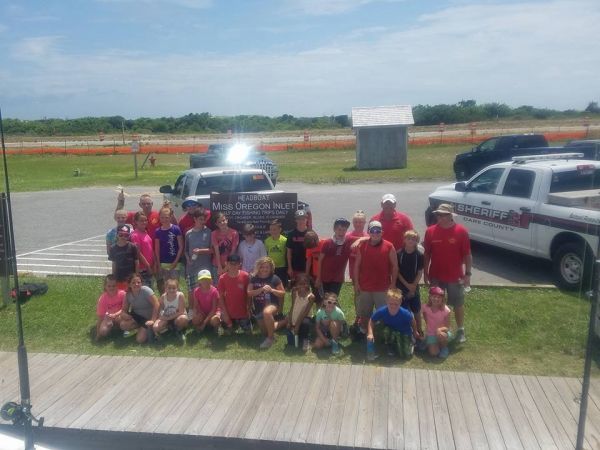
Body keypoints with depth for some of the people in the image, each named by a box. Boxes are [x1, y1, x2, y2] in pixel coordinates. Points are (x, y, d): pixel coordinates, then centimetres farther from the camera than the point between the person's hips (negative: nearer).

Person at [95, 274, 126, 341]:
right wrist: (98, 333, -17)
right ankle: (111, 325, 8)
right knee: (103, 331, -26)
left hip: (119, 315, -1)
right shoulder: (103, 298, -22)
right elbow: (100, 316, -18)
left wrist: (115, 315, -32)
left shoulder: (122, 293, -22)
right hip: (108, 317, 1)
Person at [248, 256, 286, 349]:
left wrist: (272, 290, -20)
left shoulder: (274, 278, -7)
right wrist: (261, 289, -22)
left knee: (267, 312, -42)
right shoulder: (253, 278, -1)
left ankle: (271, 338, -23)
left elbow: (283, 293, -3)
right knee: (265, 332, 13)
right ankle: (282, 322, 41)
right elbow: (249, 293, -8)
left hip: (272, 304, -4)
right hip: (258, 308, 5)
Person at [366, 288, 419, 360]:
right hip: (391, 330, 1)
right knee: (386, 330, -34)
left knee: (406, 355, -12)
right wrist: (370, 333, -30)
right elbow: (371, 321, -15)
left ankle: (411, 342, 23)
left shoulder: (405, 313, -35)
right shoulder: (381, 311, -32)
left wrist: (415, 332, 5)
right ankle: (390, 346, 0)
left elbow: (412, 320, -12)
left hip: (404, 332, -1)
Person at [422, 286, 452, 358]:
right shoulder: (425, 307, -17)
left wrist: (440, 329, -35)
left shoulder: (445, 310, -21)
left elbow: (447, 327, -17)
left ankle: (444, 347, -3)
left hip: (442, 332, -1)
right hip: (431, 334, 1)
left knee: (441, 335, -36)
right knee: (434, 353, -18)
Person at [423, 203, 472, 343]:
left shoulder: (461, 231, -10)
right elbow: (427, 254, 3)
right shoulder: (431, 231, -4)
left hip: (455, 276, -2)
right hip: (436, 276, 2)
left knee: (458, 304, 13)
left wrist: (467, 273, -7)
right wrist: (425, 272, 2)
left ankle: (460, 330, 29)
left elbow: (467, 254, -5)